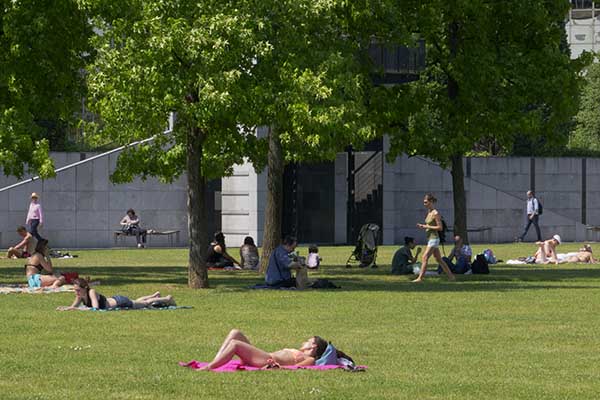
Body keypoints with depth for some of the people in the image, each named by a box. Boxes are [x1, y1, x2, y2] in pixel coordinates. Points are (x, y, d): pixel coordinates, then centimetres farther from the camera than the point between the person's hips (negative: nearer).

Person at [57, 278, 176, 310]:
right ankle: (155, 295, 59)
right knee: (137, 302, 33)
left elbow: (95, 309, -46)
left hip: (119, 302, -7)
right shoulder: (80, 296, -15)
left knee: (145, 304, 17)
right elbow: (74, 306, -4)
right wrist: (65, 308, -25)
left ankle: (167, 299, 38)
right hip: (114, 300, 7)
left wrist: (76, 308, -48)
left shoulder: (92, 292, -36)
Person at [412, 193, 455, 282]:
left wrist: (427, 227, -18)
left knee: (424, 258, -13)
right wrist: (422, 226, 4)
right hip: (430, 238, 10)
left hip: (434, 239, -10)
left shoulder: (436, 214, -15)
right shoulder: (429, 212, 11)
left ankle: (420, 278, -13)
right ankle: (451, 276, 21)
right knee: (439, 259, 14)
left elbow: (440, 227, -17)